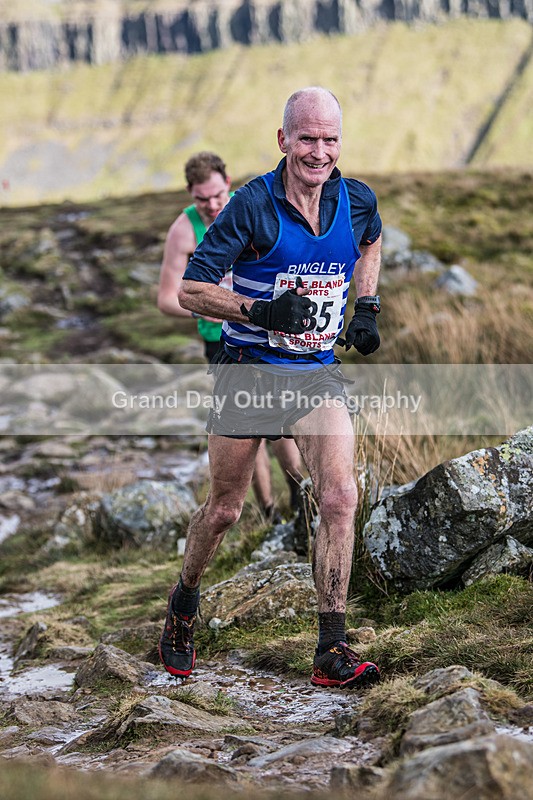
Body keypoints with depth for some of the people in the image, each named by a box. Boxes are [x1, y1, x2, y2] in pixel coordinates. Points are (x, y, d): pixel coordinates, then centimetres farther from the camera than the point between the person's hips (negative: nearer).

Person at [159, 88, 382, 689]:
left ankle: (332, 652, -9)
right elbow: (191, 288, -16)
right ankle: (183, 606, 38)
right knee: (223, 511, 9)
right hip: (247, 370, -3)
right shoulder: (253, 204, -16)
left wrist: (366, 308, 13)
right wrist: (264, 311, -29)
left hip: (317, 374, 3)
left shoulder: (358, 201, -2)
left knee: (340, 497, -15)